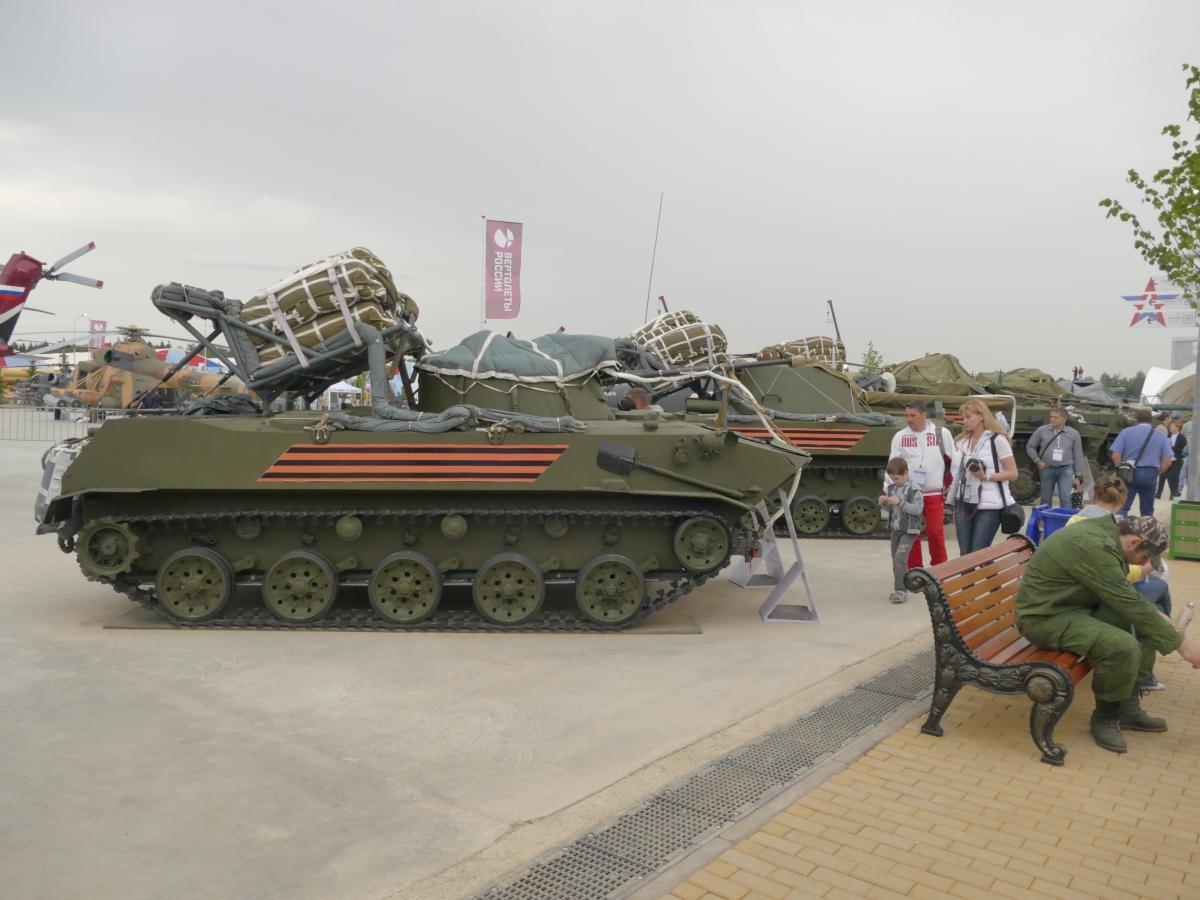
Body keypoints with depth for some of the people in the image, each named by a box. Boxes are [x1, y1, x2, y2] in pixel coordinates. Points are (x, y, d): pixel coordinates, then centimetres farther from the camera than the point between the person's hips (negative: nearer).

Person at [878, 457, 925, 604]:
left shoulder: (914, 489, -15)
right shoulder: (890, 488, 5)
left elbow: (917, 509, -20)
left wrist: (900, 502, -27)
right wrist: (883, 502, -6)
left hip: (909, 530, -7)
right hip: (895, 529, 7)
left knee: (900, 558, -16)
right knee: (895, 559, 12)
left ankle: (901, 590, -10)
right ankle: (900, 588, 24)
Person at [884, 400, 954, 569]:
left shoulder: (942, 434, 2)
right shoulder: (900, 436, 3)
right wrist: (888, 490, -1)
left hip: (935, 494, -1)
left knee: (935, 533, -3)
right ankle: (914, 571, 16)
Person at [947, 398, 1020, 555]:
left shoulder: (997, 440, -6)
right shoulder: (962, 442, 13)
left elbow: (1013, 473, -6)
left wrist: (986, 476, -19)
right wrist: (954, 504, 15)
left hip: (988, 506, -6)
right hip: (964, 504, 6)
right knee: (965, 554, 5)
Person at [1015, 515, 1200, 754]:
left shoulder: (1104, 533, 6)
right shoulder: (1093, 547, -26)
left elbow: (1125, 596, 19)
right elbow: (1130, 605, -24)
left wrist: (1157, 618, 10)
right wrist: (1181, 644, -17)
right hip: (1045, 618, -11)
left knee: (1144, 624, 6)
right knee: (1124, 647, -27)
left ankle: (1129, 707, 13)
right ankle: (1105, 718, -2)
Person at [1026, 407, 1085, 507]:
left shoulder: (1073, 434, 3)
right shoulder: (1042, 431, 1)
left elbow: (1078, 456, 7)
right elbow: (1030, 446, 11)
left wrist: (1078, 476, 4)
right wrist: (1037, 461, -2)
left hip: (1065, 470, -1)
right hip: (1046, 469, 1)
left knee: (1066, 498, -11)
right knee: (1046, 499, 9)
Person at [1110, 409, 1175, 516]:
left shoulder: (1126, 432, 0)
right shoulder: (1161, 436, 7)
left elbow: (1115, 456, -7)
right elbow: (1167, 461, -1)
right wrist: (1156, 473, 10)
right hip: (1150, 475, 2)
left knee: (1122, 508, -2)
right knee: (1147, 512, 12)